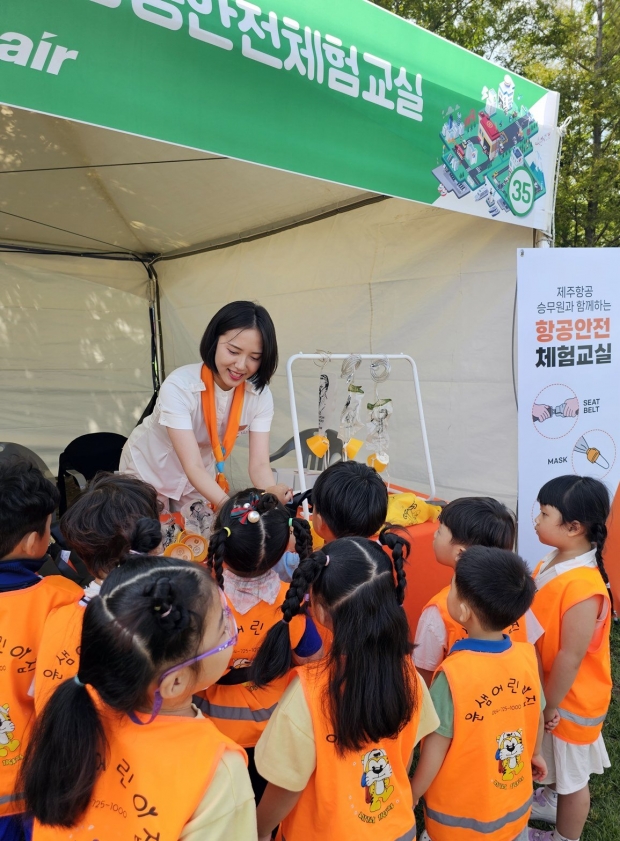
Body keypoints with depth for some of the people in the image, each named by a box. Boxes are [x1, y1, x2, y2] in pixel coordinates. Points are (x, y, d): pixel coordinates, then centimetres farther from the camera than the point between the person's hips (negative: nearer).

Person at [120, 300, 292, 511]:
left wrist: (271, 496, -49)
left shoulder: (260, 395, -22)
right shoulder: (179, 386, -35)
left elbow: (259, 464, -26)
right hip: (149, 471, -3)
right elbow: (192, 467, -39)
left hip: (199, 477, 3)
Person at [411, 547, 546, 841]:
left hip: (459, 816, -4)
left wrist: (409, 799, -4)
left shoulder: (453, 674, -31)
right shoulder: (528, 656, -16)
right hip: (516, 805, 4)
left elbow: (433, 755, -20)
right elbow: (537, 719, 2)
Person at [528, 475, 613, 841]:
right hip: (550, 689, 8)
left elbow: (571, 657, -27)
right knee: (554, 761, 31)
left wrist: (550, 706, -16)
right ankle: (552, 801, 55)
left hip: (570, 699, -8)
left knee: (572, 774, 17)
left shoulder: (583, 586, -34)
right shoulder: (552, 563, -6)